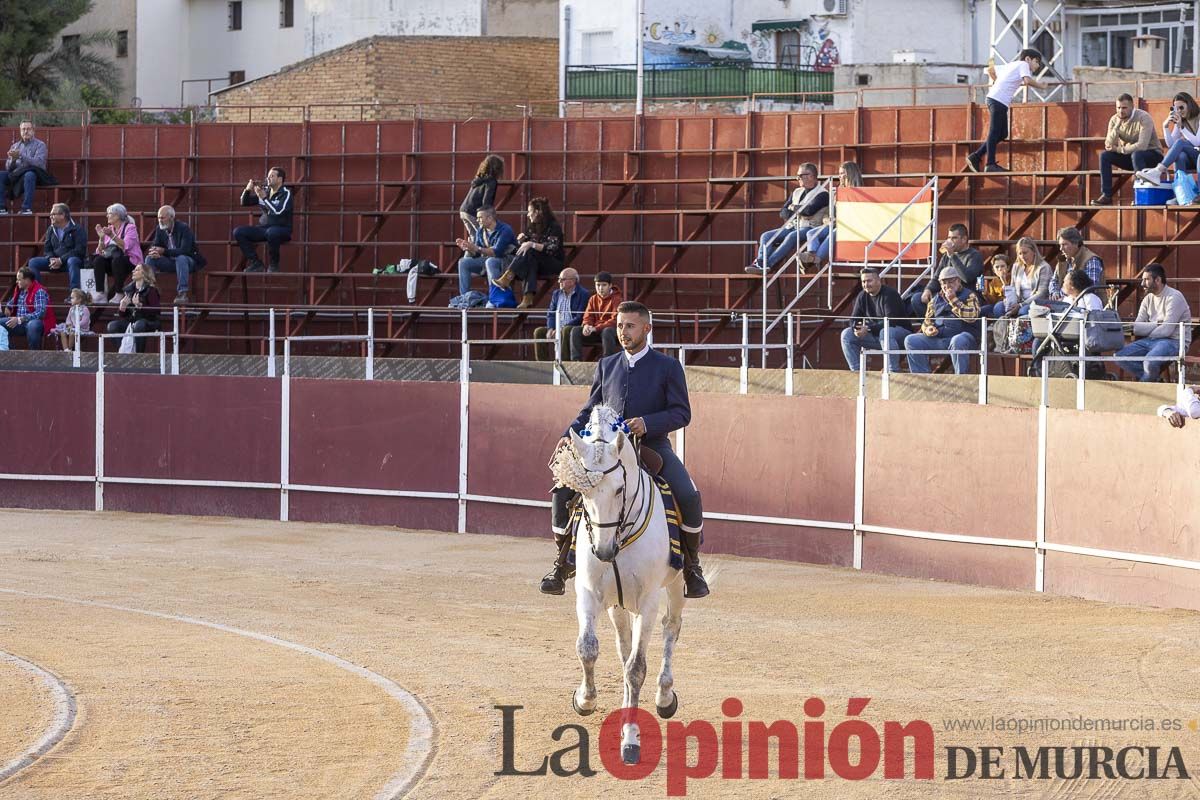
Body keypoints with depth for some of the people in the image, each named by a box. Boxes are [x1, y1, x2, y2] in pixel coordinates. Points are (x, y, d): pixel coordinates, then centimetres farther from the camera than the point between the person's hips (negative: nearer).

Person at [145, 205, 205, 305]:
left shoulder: (183, 228, -18)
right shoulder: (159, 229, 1)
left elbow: (185, 250, -28)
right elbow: (154, 245, 4)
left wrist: (164, 251, -33)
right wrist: (155, 252, -23)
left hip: (188, 261, -6)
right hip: (170, 262, 6)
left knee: (181, 258, -39)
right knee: (150, 259, -13)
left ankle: (182, 293, -42)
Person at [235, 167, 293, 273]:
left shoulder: (286, 194, -8)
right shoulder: (264, 191, 9)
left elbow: (278, 211, -24)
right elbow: (244, 202, 14)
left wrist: (264, 198, -23)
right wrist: (247, 190, -5)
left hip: (282, 229, -6)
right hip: (263, 228, 6)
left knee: (271, 232, -42)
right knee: (238, 232, -12)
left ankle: (274, 264, -18)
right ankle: (256, 264, -8)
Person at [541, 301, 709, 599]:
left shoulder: (668, 367, 2)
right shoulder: (607, 366, 13)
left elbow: (682, 413, -4)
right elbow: (590, 411, 16)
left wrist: (647, 423, -21)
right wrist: (570, 435, -4)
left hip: (653, 447, -3)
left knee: (689, 497, -28)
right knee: (562, 492, -16)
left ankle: (691, 565, -5)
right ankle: (563, 562, 3)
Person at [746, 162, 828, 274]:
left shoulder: (822, 194, -4)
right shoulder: (797, 192, 21)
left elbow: (809, 210, -20)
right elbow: (783, 212, 17)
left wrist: (794, 208, -2)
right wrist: (795, 214, -5)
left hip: (810, 228, -8)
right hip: (792, 226, 8)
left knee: (792, 237, -38)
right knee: (766, 236, -12)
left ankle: (768, 264, -45)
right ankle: (760, 263, -31)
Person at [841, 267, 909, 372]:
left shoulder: (890, 295, -17)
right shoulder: (862, 296, 5)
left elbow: (890, 322, -26)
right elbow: (854, 319, 4)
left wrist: (868, 329, -31)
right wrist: (856, 328, -21)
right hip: (875, 335, 7)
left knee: (886, 332, -41)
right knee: (847, 335, -7)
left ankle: (894, 372, -35)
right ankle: (856, 371, -8)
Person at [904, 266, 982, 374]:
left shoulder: (969, 296, 9)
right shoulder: (936, 300, 23)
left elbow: (971, 316, -10)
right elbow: (926, 322, 24)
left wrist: (953, 300, -7)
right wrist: (928, 329, 0)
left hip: (961, 335, -5)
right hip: (937, 338, 5)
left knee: (957, 342, -41)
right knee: (911, 341, -15)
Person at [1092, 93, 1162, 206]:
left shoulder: (1143, 118, -21)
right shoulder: (1114, 120, -4)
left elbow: (1142, 146, -31)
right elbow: (1109, 145, -14)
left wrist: (1119, 149, -22)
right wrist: (1117, 126, -26)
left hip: (1151, 155, -6)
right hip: (1129, 156, 6)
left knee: (1136, 155, -38)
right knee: (1105, 155, -15)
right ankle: (1106, 196, -13)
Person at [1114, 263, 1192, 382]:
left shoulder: (1174, 297, -13)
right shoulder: (1148, 299, 10)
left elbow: (1166, 330, -19)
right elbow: (1138, 326, 2)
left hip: (1174, 341, -8)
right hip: (1151, 341, 8)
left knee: (1150, 362, -36)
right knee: (1120, 356, -9)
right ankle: (1153, 379, -5)